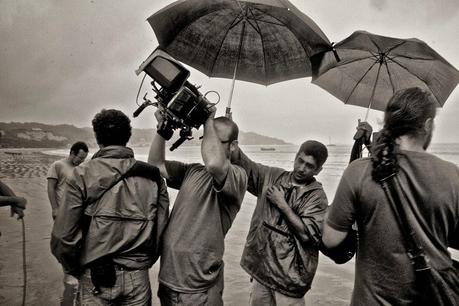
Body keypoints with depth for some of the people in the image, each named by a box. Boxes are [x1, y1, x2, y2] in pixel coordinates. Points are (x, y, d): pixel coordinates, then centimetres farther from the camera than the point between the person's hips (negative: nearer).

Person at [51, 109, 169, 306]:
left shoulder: (82, 175, -9)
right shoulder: (152, 177, -4)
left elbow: (64, 236, -11)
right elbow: (162, 229, -5)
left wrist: (75, 270, 7)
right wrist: (144, 263, 11)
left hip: (96, 278, -1)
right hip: (138, 278, 2)